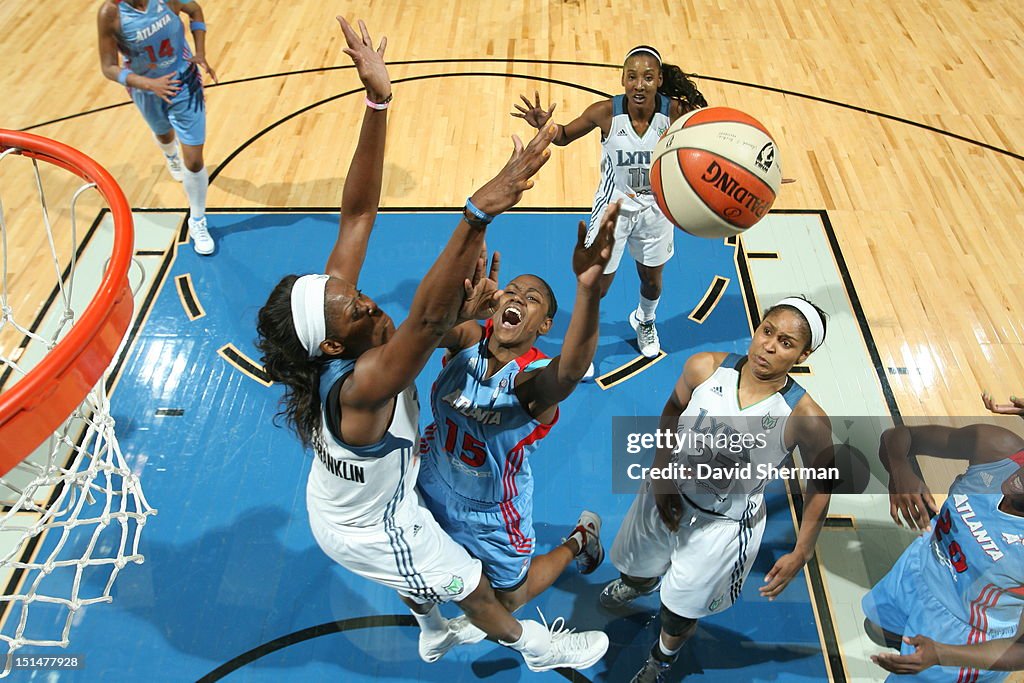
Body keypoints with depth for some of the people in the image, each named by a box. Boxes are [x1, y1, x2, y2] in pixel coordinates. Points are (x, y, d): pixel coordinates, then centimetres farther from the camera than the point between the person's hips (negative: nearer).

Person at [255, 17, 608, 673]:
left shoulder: (330, 307, -25)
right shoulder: (361, 386, -46)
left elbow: (358, 213, -30)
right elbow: (428, 317, -65)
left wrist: (377, 100, -39)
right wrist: (479, 213, -77)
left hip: (343, 502, 7)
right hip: (367, 533, -6)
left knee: (422, 575, 35)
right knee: (473, 587, 19)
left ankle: (435, 634, 66)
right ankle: (534, 644, 50)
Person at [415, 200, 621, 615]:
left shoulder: (535, 378, -31)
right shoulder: (469, 340, -19)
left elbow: (572, 370, -55)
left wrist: (589, 286, -73)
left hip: (492, 514, -4)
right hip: (433, 487, 4)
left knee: (510, 600, 21)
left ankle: (581, 539, 40)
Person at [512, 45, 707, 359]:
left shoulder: (674, 112, -22)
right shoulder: (606, 112, -23)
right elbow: (565, 136, -7)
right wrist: (544, 125, -28)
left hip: (655, 207, 2)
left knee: (652, 280, 23)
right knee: (597, 285, 7)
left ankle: (645, 321, 59)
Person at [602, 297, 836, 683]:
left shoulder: (806, 419, -26)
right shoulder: (704, 368, -21)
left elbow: (820, 484, -9)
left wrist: (801, 554, -5)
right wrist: (661, 474, -8)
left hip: (724, 526, -3)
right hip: (667, 494, 3)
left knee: (680, 614, 13)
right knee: (637, 571, 28)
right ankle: (636, 585, 70)